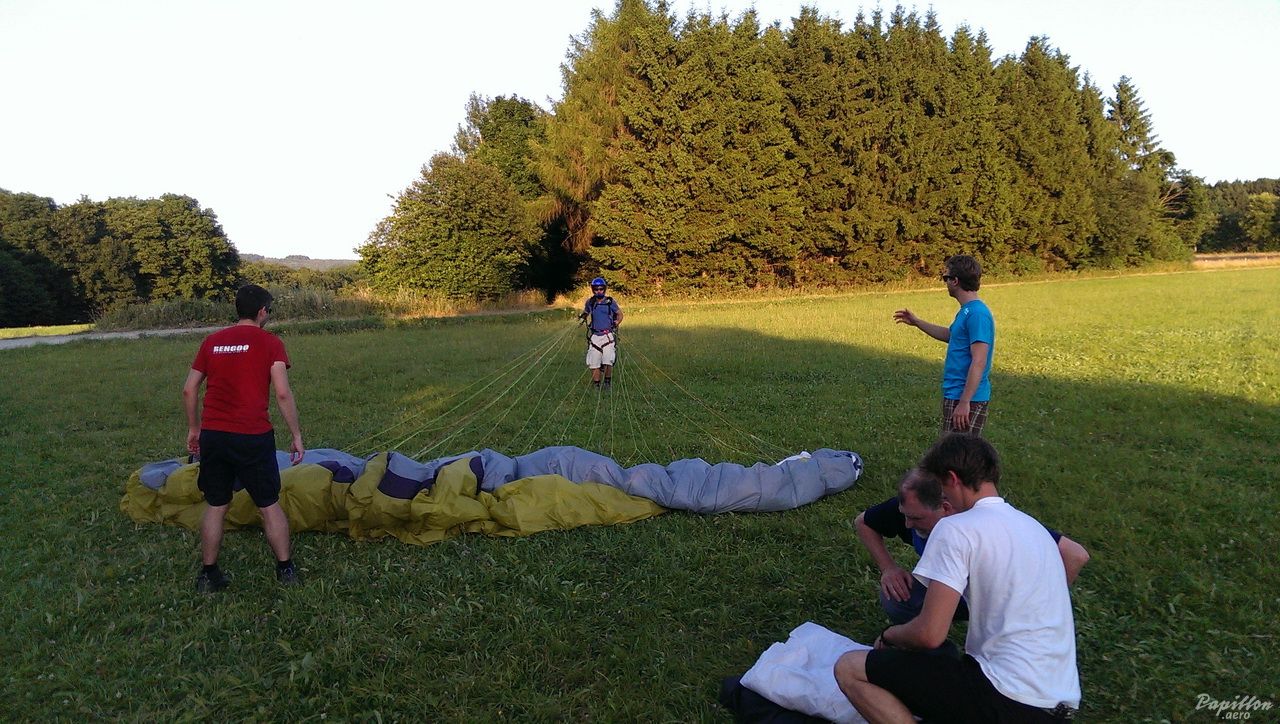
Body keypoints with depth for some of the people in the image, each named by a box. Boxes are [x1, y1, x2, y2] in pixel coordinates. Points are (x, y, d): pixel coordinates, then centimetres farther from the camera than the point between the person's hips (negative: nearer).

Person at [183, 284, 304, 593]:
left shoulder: (212, 341, 10)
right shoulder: (269, 342, -3)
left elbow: (189, 390, 11)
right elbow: (283, 394, -11)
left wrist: (194, 428, 23)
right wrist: (296, 435, -4)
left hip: (212, 436, 4)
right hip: (253, 437, -4)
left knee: (215, 506, 15)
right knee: (269, 505, 9)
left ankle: (209, 575, 21)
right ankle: (286, 570, 18)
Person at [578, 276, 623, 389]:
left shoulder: (610, 302, -2)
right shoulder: (590, 302, 6)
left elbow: (620, 314, 9)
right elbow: (586, 312, 23)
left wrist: (616, 323, -8)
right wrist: (582, 318, 2)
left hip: (608, 336, -3)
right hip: (594, 336, 3)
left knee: (608, 362, -16)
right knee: (594, 364, 1)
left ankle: (608, 382, 6)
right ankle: (596, 385, 14)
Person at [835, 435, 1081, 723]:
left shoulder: (955, 528, -11)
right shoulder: (1033, 526, 14)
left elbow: (929, 634, -17)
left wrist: (888, 635, 7)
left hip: (1010, 701, -9)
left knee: (849, 669, -4)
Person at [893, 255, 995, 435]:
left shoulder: (977, 314, -19)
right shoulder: (966, 311, 12)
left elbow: (979, 362, -24)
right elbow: (951, 335, 32)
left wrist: (964, 402, -26)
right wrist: (916, 322, 35)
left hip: (967, 399, -10)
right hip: (955, 394, 10)